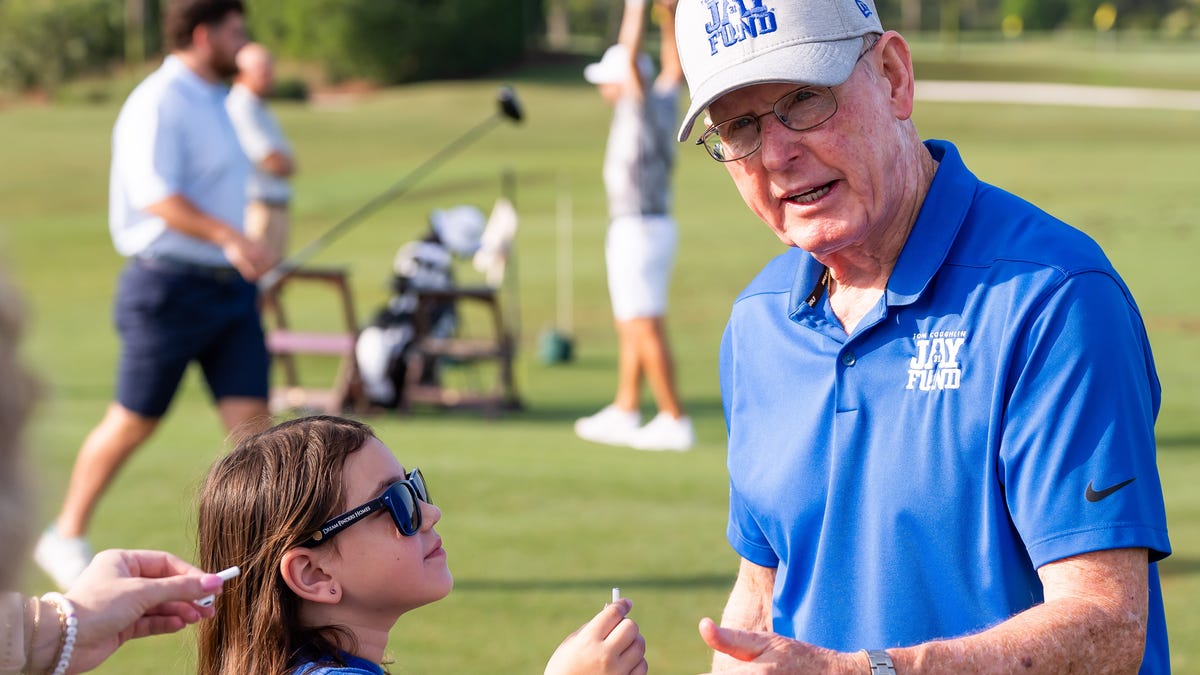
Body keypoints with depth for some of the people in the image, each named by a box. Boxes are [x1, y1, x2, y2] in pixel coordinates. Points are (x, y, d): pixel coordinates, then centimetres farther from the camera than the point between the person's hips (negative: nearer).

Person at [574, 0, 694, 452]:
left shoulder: (641, 107, -14)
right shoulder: (662, 104, 7)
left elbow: (631, 56, -23)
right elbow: (675, 64, 20)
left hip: (637, 229, -10)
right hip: (654, 225, 10)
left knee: (646, 329, -7)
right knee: (630, 328, 16)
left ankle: (675, 422, -7)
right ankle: (625, 413, 22)